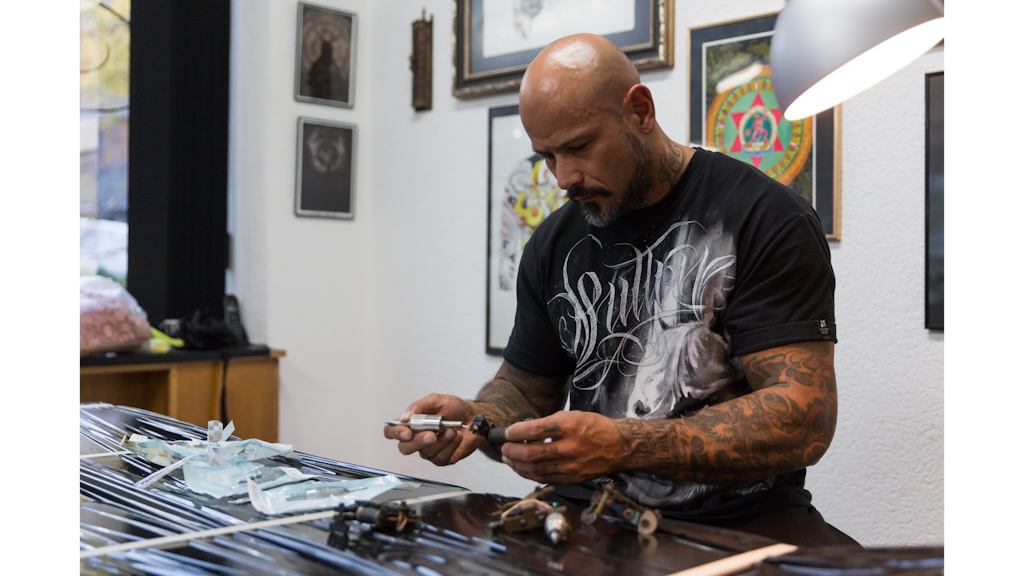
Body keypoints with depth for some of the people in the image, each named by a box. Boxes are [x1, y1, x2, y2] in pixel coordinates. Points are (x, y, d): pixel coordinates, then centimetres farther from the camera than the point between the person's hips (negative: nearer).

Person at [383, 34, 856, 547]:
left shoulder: (763, 216, -8)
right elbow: (525, 387, 19)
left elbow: (804, 420, -17)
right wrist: (475, 419, -6)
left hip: (740, 519, -3)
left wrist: (622, 446, -28)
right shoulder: (554, 245, 10)